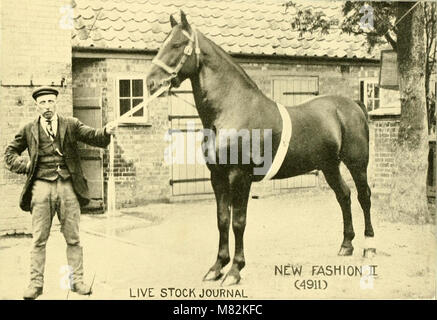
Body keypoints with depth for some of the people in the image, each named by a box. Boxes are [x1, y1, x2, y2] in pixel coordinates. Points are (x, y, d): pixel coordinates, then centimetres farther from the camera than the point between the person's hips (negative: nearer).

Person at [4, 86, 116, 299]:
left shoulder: (71, 125, 8)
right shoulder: (29, 130, 9)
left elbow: (94, 138, 1)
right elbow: (10, 153, 18)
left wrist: (107, 132, -21)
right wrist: (26, 166, 1)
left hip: (68, 186, 0)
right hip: (41, 186, 0)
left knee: (73, 238, 4)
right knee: (39, 239, 3)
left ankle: (76, 281, 12)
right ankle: (36, 283, 10)